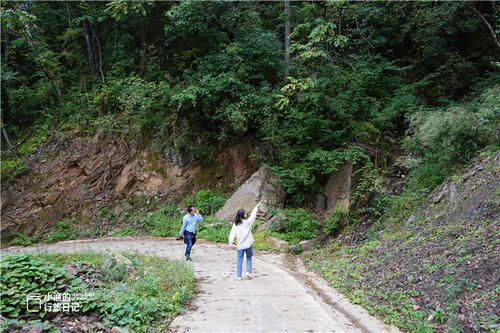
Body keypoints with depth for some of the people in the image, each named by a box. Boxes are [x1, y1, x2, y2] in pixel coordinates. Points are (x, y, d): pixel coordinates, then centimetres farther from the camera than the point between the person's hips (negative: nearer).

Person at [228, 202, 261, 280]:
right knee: (249, 258, 17)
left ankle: (239, 276, 9)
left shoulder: (235, 224, 0)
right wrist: (257, 207, 8)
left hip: (240, 245, 2)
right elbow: (253, 215, 0)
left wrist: (231, 242, -9)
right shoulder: (247, 222, -8)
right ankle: (248, 271, 4)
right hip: (248, 244, -2)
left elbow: (232, 233, -6)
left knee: (239, 260, 8)